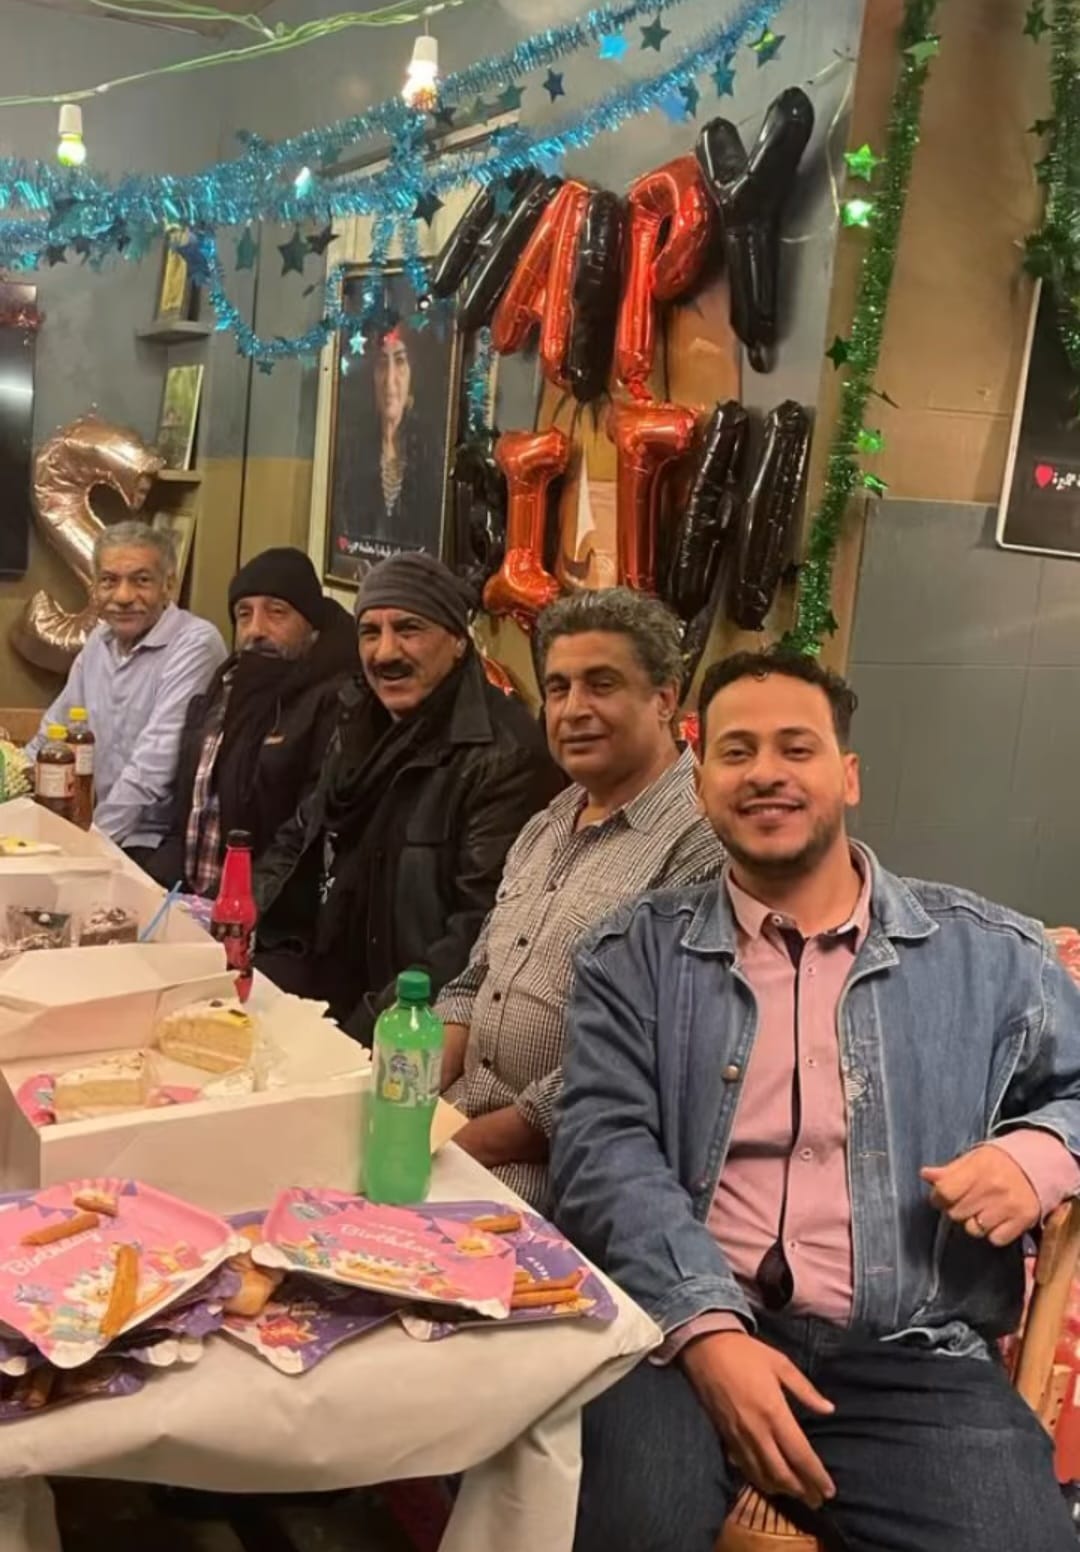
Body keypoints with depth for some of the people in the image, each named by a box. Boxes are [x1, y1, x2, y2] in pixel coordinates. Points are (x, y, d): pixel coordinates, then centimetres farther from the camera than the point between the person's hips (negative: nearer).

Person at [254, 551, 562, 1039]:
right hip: (327, 987, 8)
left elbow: (484, 926, -22)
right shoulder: (360, 723, 11)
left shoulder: (505, 755, -16)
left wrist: (379, 1023, -24)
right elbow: (299, 840, 22)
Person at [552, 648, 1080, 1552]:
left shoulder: (987, 954, 10)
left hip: (914, 1356, 2)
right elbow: (605, 1148, -3)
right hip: (683, 1330, -1)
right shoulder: (636, 955, 7)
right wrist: (707, 1328, -17)